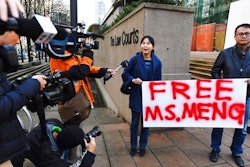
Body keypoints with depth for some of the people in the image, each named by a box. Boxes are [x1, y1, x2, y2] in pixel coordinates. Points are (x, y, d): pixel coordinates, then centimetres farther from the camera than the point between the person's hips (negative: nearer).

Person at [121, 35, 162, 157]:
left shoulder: (157, 62, -5)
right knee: (134, 122, 12)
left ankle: (142, 147, 35)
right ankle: (133, 146, 33)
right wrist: (133, 80, -19)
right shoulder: (135, 59, -9)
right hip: (136, 96, -1)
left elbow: (159, 81, 1)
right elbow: (125, 74, 0)